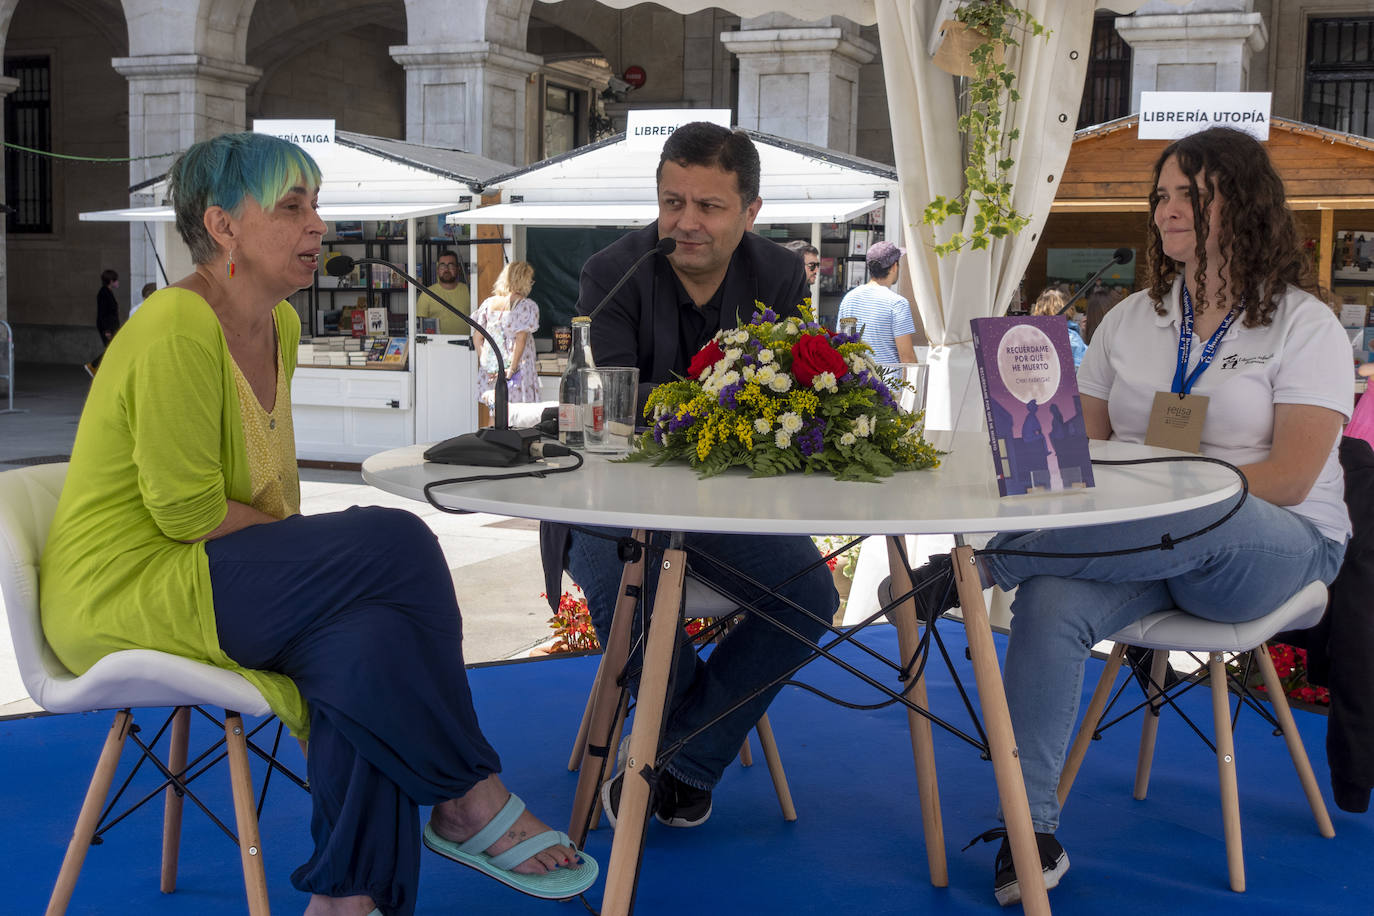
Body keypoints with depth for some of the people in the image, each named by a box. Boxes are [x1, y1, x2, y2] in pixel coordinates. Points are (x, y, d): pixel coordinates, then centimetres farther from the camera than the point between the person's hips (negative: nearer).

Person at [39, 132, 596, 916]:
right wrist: (300, 543, -10)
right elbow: (185, 509, -21)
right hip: (127, 592, -8)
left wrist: (302, 550, -2)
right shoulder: (180, 330, -18)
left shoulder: (280, 325, 11)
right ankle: (470, 800, -6)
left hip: (207, 577, 8)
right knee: (397, 544, -20)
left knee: (369, 639, -23)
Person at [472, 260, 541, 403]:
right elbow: (520, 339, -12)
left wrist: (484, 364, 6)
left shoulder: (488, 303, 9)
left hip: (490, 374, 5)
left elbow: (477, 339, 7)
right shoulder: (527, 306, -6)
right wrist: (511, 369, -10)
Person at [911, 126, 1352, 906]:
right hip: (1135, 542, 4)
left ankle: (983, 561, -33)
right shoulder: (1132, 320, 17)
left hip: (1274, 549, -3)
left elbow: (1290, 477, -10)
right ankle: (1032, 832, -27)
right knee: (1050, 601, -30)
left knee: (1202, 521, -41)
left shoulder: (1304, 324, 1)